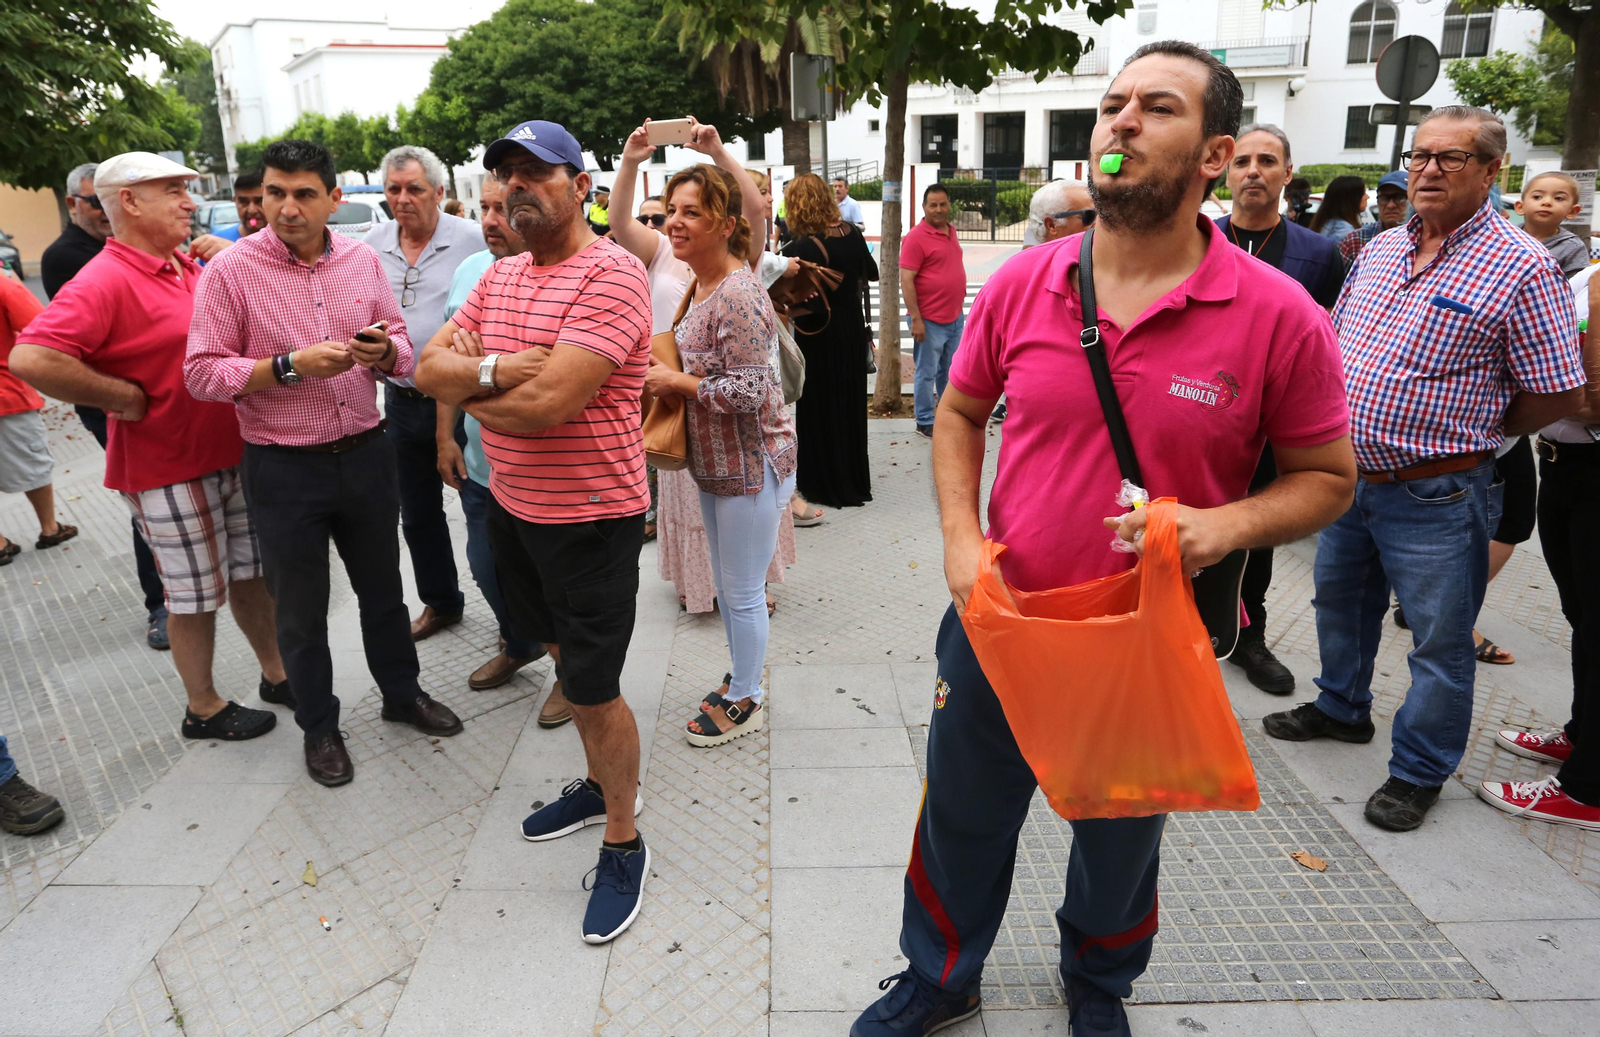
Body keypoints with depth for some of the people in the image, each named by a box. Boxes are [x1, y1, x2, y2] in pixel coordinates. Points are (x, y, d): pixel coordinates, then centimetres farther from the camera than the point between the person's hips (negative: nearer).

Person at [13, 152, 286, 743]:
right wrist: (126, 397, -21)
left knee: (252, 571, 17)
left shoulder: (187, 268, 10)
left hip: (231, 454, 8)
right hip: (169, 468, -8)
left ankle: (276, 674, 33)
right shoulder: (104, 280, -17)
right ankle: (203, 710, 22)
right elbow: (31, 359, -30)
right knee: (195, 594, 5)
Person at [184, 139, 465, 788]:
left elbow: (401, 348, 9)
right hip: (284, 468, -3)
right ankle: (319, 726, 31)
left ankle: (401, 693, 39)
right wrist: (292, 365, -23)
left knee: (382, 588, 19)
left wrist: (384, 351, -14)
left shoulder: (363, 259, 1)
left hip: (366, 454, 3)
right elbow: (201, 372, -11)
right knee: (301, 611, 11)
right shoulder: (230, 270, -10)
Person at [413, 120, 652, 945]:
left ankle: (623, 842, 22)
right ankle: (601, 784, 44)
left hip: (590, 516, -8)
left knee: (594, 688, 1)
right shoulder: (500, 275, 9)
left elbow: (547, 405, -28)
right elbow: (430, 368, 2)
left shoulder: (611, 275, -19)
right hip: (513, 504, 8)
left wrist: (468, 390, -9)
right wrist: (494, 369, -19)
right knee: (569, 659, 22)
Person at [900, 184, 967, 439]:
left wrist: (960, 306, 18)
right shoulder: (916, 237, -13)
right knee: (927, 373, 3)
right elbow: (906, 280, -17)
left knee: (950, 371, 17)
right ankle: (925, 423, 13)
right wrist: (915, 319, -20)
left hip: (956, 317, 7)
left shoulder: (951, 231, 10)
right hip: (929, 320, -7)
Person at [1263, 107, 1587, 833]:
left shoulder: (1520, 268, -12)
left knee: (1439, 639, 7)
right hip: (1350, 476, 6)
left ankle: (1420, 771, 24)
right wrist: (1343, 428, 6)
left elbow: (1556, 396, -10)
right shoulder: (1379, 251, 6)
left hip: (1434, 496, -6)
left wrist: (1462, 433, -3)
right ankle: (1342, 709, 44)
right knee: (1339, 600, 21)